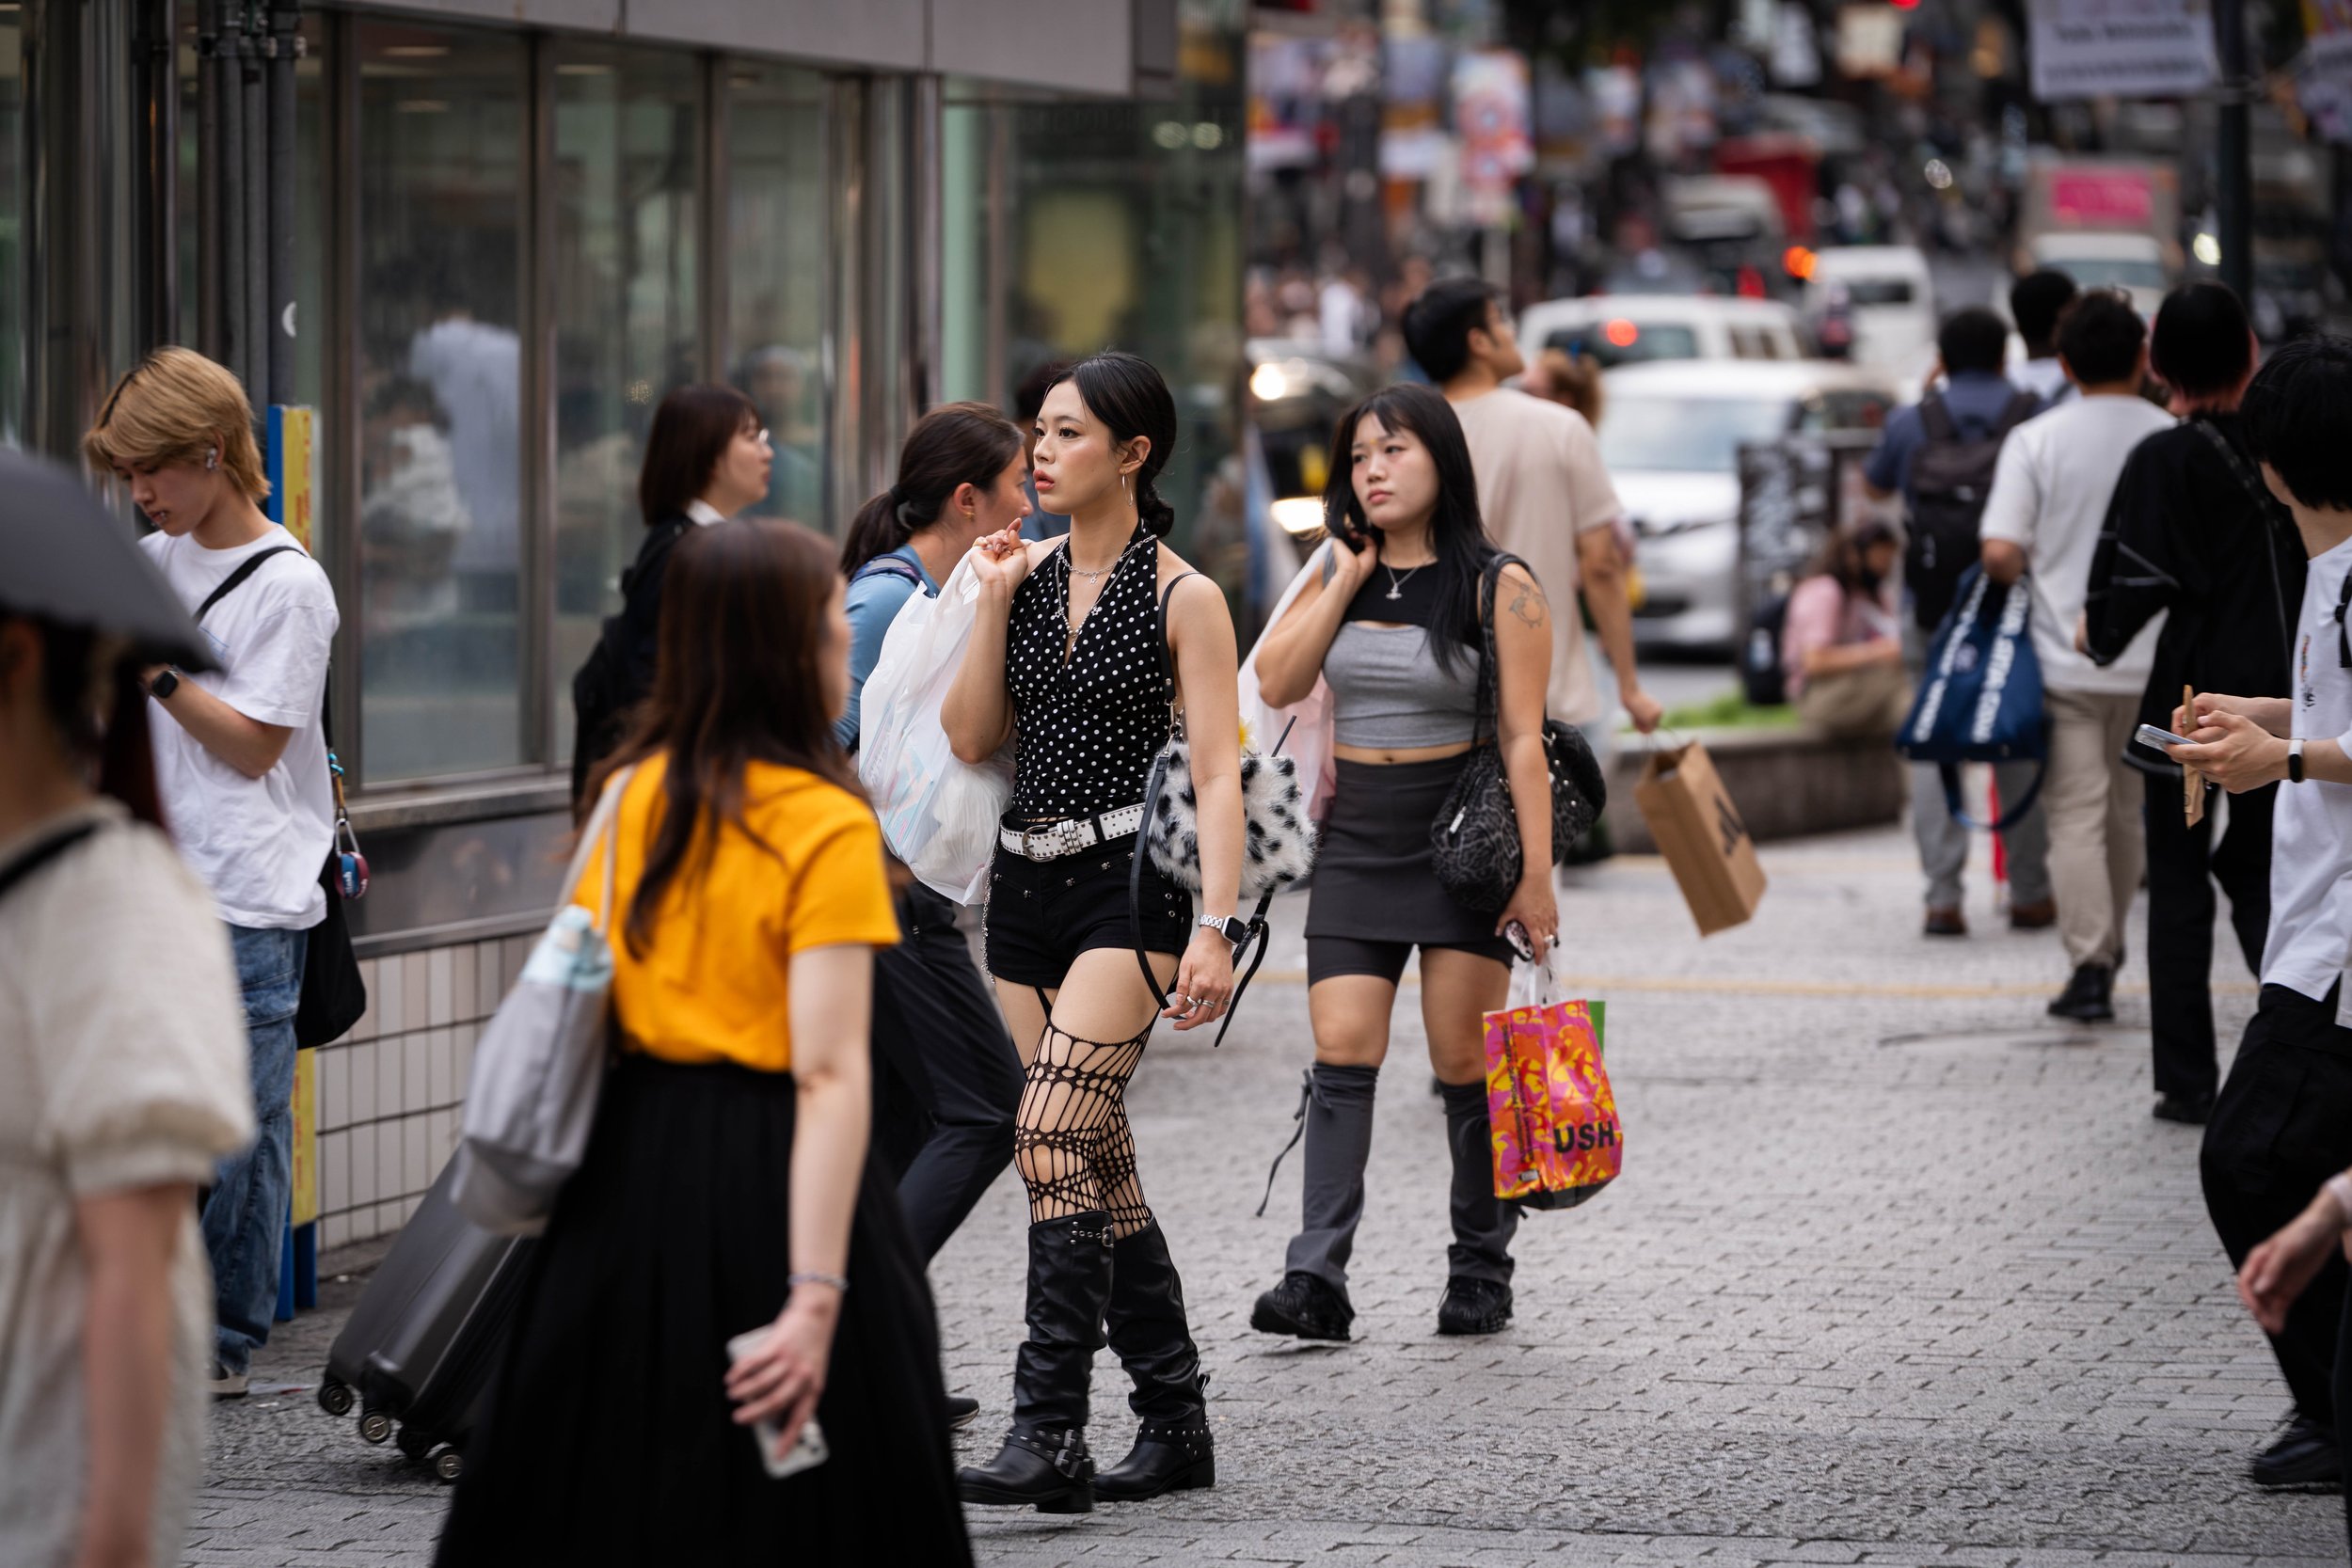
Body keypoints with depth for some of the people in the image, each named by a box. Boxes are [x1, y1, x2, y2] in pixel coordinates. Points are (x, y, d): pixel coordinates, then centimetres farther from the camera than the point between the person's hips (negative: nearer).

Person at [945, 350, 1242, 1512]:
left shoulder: (1181, 598, -5)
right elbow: (970, 738, 8)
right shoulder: (1027, 576, 11)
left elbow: (1217, 775, -9)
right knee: (1095, 1158, 9)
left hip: (1127, 889, -7)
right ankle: (1174, 1421, 18)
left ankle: (1047, 1433, -21)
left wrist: (1216, 924, -19)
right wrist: (993, 599, -1)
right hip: (1026, 887, 7)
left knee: (1052, 1137, -19)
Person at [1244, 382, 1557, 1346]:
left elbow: (1522, 740, -7)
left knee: (1466, 1065, 1)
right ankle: (1316, 1281, -14)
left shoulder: (1498, 589, -4)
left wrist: (1536, 874, -12)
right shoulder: (1339, 575, 10)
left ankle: (1482, 1274, 14)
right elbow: (1276, 684, -2)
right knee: (1342, 1053, -7)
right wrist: (1347, 579, -5)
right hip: (1356, 841, 4)